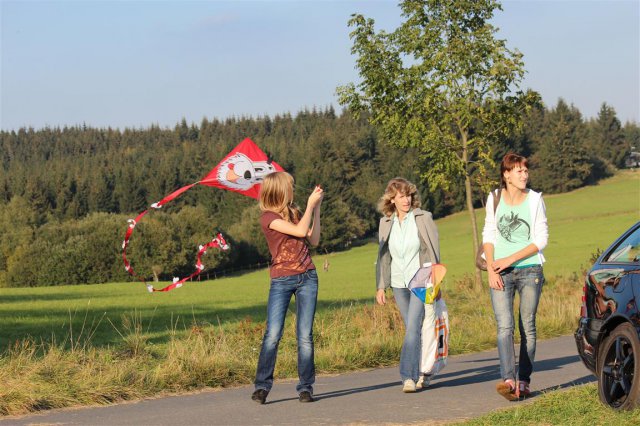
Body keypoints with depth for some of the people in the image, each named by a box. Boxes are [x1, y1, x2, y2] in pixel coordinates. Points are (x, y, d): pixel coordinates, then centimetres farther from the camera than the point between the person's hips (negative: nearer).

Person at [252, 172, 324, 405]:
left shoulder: (294, 212, 14)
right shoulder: (268, 217, -8)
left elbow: (313, 240, 12)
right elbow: (301, 231, -15)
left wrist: (316, 209, 9)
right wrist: (310, 204, -4)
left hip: (307, 278, 5)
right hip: (281, 281, -5)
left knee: (305, 335, 0)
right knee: (273, 334, -11)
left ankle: (306, 387, 3)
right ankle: (262, 387, -5)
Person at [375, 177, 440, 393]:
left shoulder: (423, 218, -3)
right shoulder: (386, 223, 7)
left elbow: (434, 251, -2)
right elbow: (383, 256, 12)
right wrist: (380, 286, 9)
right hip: (399, 284, 4)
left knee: (413, 328, -14)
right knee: (413, 329, 10)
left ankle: (409, 376, -16)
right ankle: (420, 373, 21)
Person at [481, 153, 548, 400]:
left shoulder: (535, 200, 1)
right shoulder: (495, 199, 6)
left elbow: (541, 239, -2)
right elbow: (488, 236, 8)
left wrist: (510, 259, -9)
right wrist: (491, 269, -3)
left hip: (529, 270, 0)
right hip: (501, 274, 1)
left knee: (527, 327, 2)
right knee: (504, 326, -13)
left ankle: (524, 381, 9)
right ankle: (508, 380, -24)